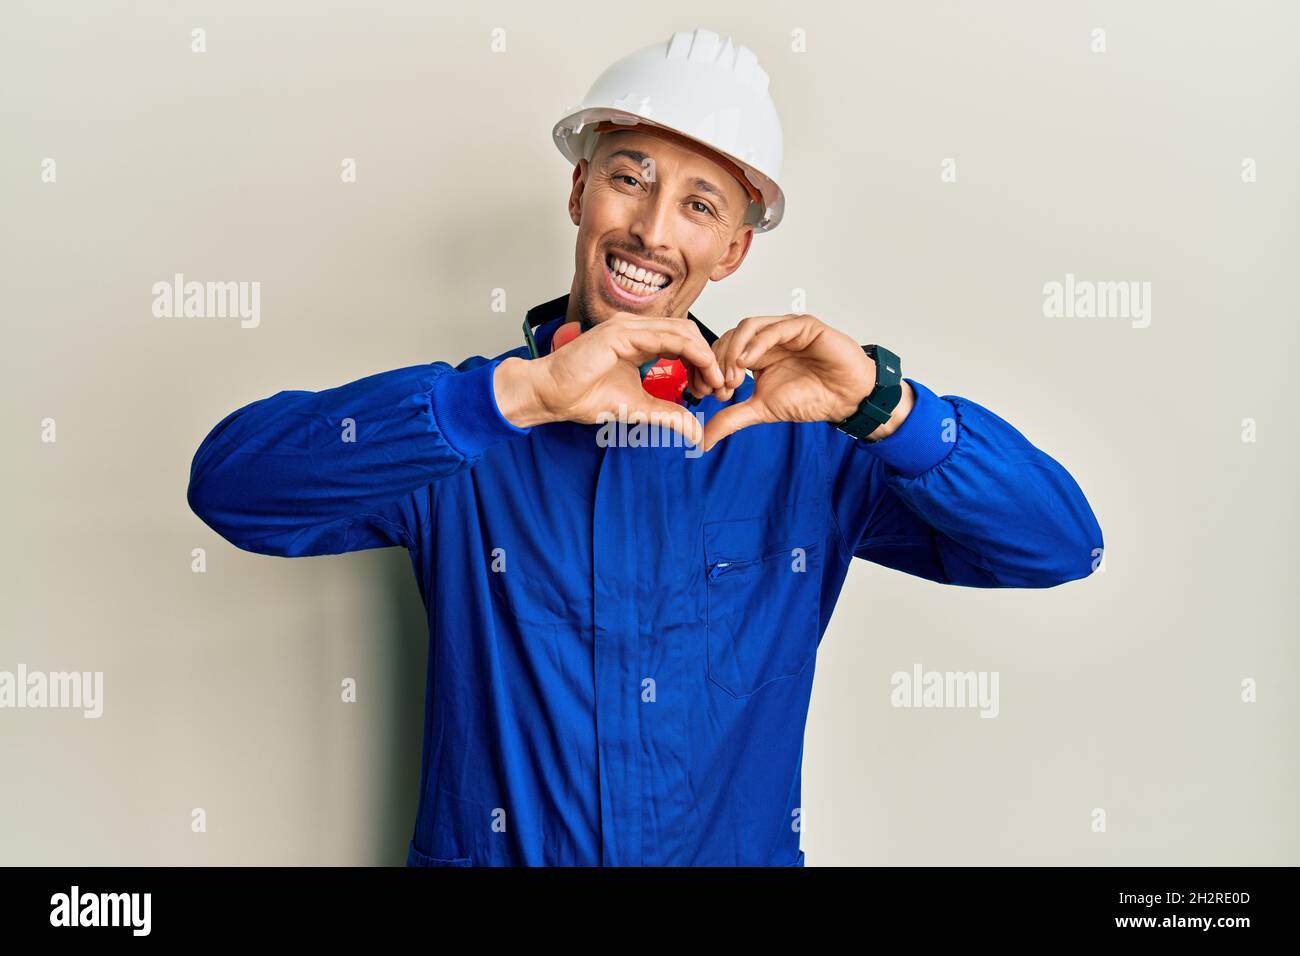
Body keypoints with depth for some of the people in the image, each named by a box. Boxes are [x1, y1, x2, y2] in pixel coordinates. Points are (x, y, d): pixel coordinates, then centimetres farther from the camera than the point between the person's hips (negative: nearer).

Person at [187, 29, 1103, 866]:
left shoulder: (799, 438, -1)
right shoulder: (465, 432, -4)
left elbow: (1059, 543, -3)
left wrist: (881, 404, -17)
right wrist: (516, 393, -24)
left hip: (744, 848, 1)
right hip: (489, 849, 0)